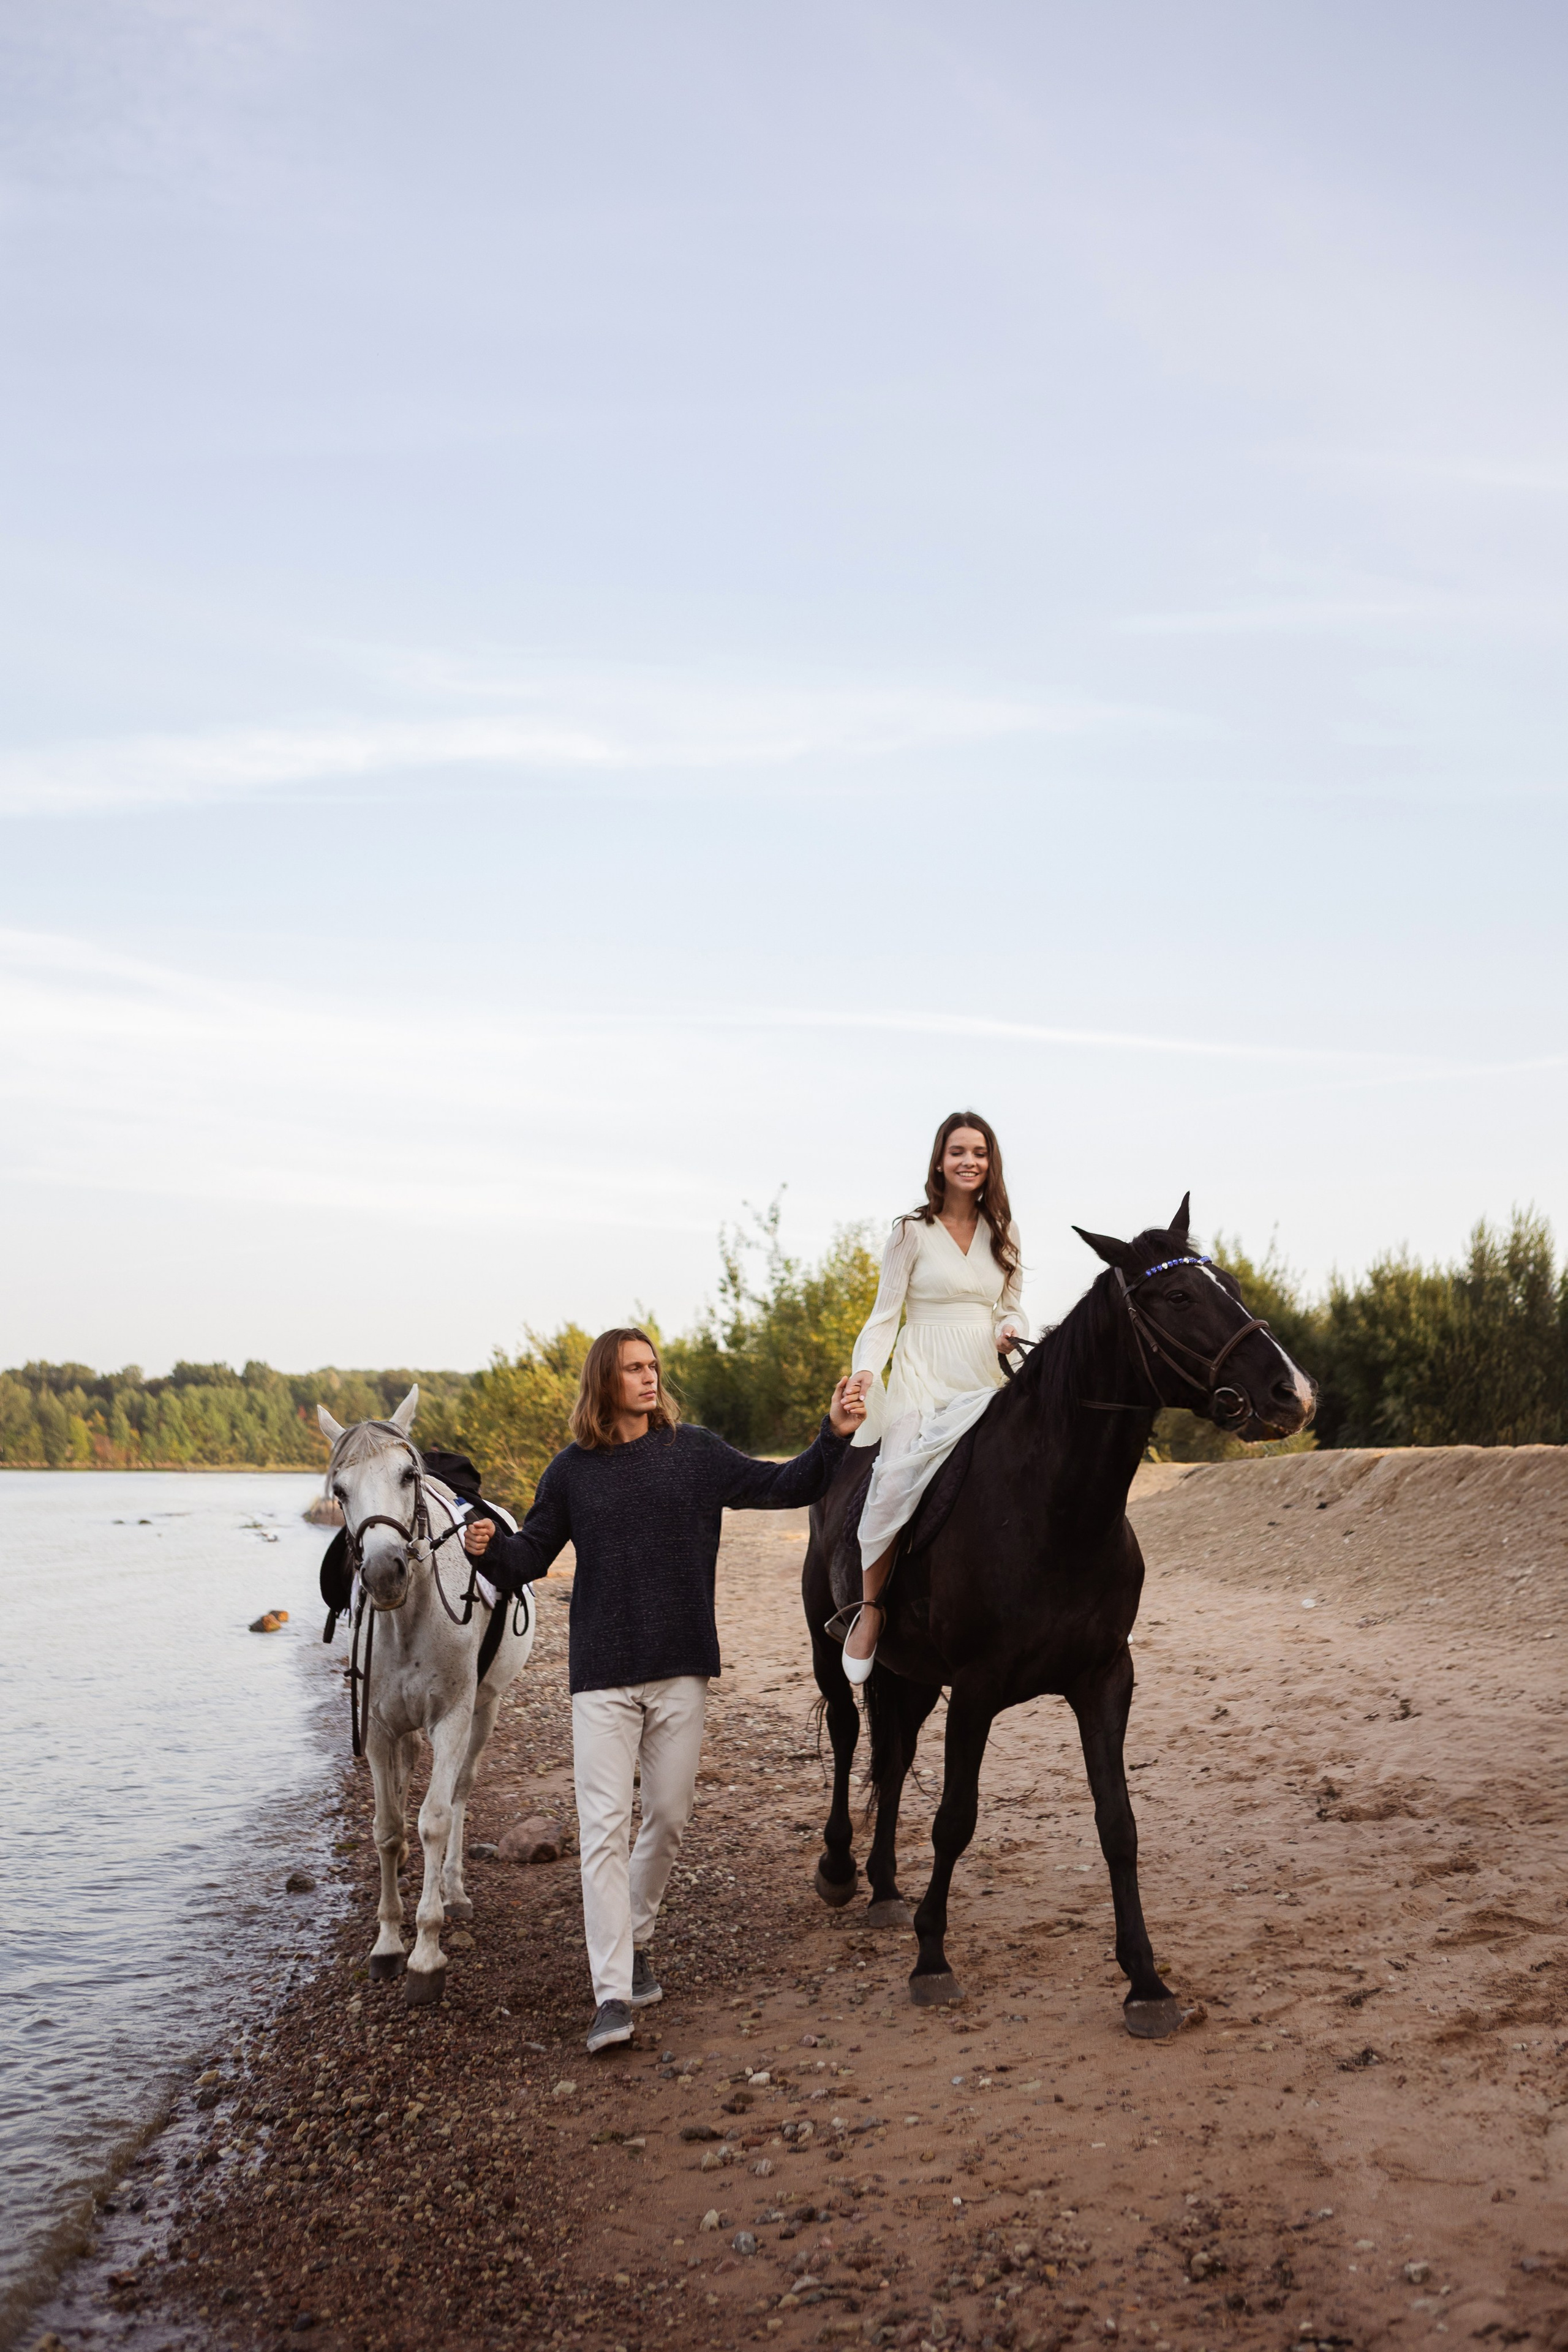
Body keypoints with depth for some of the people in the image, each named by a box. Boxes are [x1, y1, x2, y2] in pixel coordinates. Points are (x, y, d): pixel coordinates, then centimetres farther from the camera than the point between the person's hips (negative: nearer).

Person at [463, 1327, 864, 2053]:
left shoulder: (696, 1454, 3)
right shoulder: (572, 1471, 2)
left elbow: (782, 1488, 2)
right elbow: (531, 1556, 7)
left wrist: (832, 1438, -11)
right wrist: (492, 1550, -14)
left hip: (681, 1670, 2)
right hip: (602, 1676, -1)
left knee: (669, 1817, 11)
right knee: (603, 1827, -7)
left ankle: (635, 1941, 35)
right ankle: (612, 1994, -6)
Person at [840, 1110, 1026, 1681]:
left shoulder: (1002, 1233, 12)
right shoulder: (913, 1232, 1)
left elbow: (1010, 1308, 17)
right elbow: (885, 1313, -1)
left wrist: (1012, 1330, -6)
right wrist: (865, 1369, -16)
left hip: (987, 1382, 4)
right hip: (923, 1381, -3)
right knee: (895, 1480, -25)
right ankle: (870, 1606, -10)